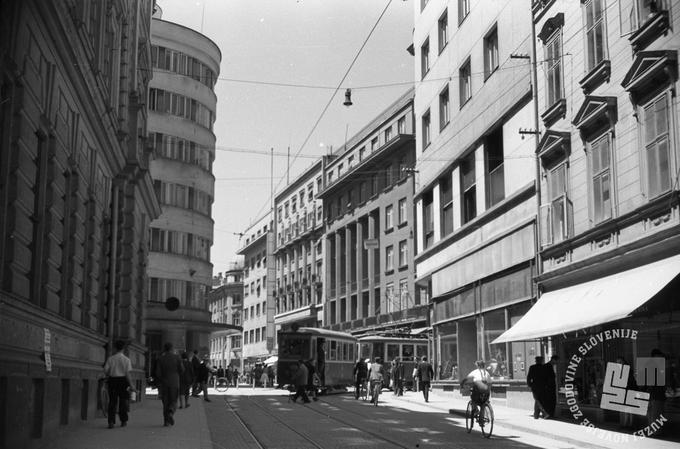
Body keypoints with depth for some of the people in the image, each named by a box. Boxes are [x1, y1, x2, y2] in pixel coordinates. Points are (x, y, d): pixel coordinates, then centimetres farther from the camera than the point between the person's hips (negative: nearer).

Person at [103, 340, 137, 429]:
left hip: (112, 380, 1)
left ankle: (111, 422, -4)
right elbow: (127, 373, -9)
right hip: (122, 380, -1)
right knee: (123, 401, 11)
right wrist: (131, 385, -6)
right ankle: (123, 421, 18)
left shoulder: (110, 359, 0)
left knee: (112, 401, 4)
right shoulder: (126, 359, -5)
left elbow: (105, 370, -4)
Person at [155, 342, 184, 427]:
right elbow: (182, 369, -4)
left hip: (164, 383, 1)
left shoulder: (161, 358, -2)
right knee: (173, 401, 7)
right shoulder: (176, 357, -4)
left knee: (165, 402, 9)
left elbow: (158, 372, -4)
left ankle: (166, 421, 6)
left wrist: (161, 380, 13)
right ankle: (171, 413, -21)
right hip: (174, 382, -1)